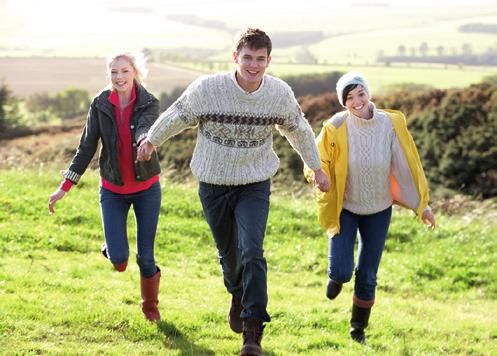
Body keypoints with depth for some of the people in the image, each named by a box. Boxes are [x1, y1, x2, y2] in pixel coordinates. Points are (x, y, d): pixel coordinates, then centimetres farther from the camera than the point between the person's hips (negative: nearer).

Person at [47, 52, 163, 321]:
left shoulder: (149, 104, -11)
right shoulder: (100, 104, -7)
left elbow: (146, 128, -32)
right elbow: (87, 147, -4)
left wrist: (146, 141, -58)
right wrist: (65, 186, -8)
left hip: (147, 188, -1)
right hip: (113, 190, 1)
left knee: (145, 256, 3)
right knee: (118, 259, -8)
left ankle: (150, 304, 31)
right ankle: (113, 247, 30)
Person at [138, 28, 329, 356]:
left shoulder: (280, 93, -13)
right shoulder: (207, 88, -20)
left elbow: (298, 129, 8)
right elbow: (178, 115, 0)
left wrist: (317, 167, 18)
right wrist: (152, 140, 15)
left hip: (255, 184, 0)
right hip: (214, 184, 0)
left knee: (251, 253, -17)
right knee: (229, 253, 15)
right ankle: (238, 296, 49)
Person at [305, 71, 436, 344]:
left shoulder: (390, 124, -16)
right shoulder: (336, 127, -18)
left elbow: (406, 165, -5)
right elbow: (317, 162, -2)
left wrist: (421, 205, 0)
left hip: (378, 209, 1)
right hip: (344, 208, -1)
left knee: (367, 277, 8)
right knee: (341, 272, -11)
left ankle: (358, 328, 31)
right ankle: (338, 275, 29)